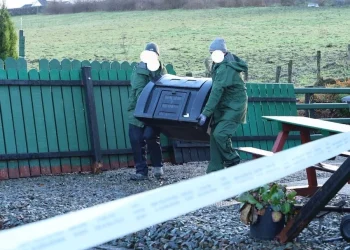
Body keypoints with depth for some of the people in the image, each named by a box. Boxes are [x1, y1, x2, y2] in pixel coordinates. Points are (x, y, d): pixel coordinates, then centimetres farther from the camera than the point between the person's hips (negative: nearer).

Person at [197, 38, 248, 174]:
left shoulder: (225, 68, -22)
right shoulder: (218, 65, 9)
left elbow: (217, 92, -27)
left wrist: (206, 113, -28)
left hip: (234, 107, -10)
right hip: (223, 106, 10)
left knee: (220, 134, -21)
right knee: (214, 134, 6)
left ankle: (233, 160, 3)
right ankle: (214, 172, 11)